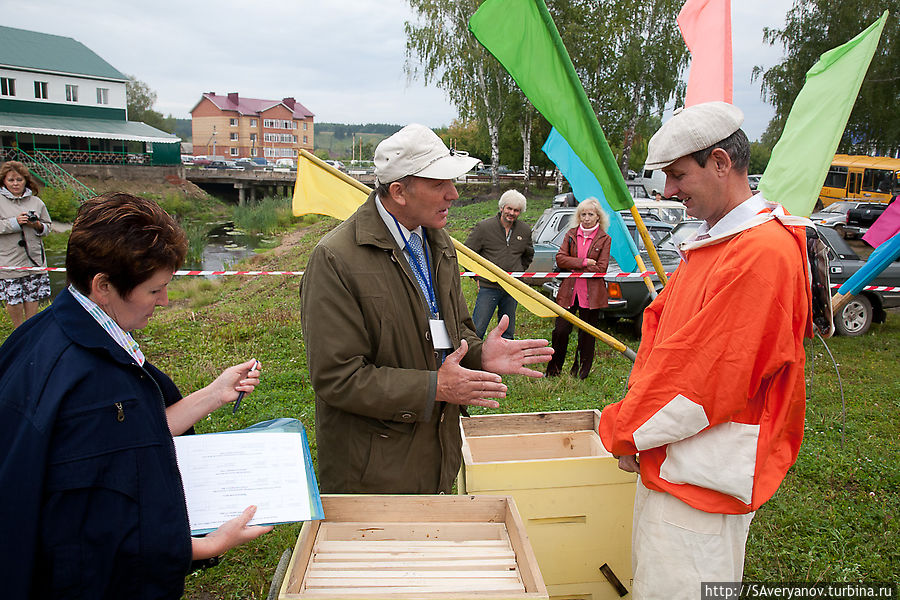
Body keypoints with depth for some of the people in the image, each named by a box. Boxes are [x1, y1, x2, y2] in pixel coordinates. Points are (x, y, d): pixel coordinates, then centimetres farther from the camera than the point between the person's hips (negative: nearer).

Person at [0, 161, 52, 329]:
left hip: (34, 258, 2)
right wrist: (15, 222, -17)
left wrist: (38, 226, -7)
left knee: (32, 298, 6)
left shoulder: (36, 202, 8)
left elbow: (47, 227, 13)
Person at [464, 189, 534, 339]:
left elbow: (528, 255, 27)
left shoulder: (525, 231, 8)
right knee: (477, 329, -6)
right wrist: (477, 277, -1)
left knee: (508, 333, 11)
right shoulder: (483, 227, -6)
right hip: (488, 287, -4)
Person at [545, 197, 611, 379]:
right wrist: (583, 262, -12)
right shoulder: (571, 234, 10)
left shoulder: (604, 239, 1)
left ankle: (581, 371, 21)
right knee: (560, 331, 0)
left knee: (587, 335, 6)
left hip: (591, 294, -2)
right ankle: (554, 369, 17)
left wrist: (573, 266, -8)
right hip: (568, 292, 2)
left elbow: (601, 268, -7)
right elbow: (560, 259, -1)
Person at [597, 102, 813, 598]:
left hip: (704, 477, -9)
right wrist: (633, 421, 1)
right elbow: (658, 321, 14)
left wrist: (624, 432, -9)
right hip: (667, 462, 9)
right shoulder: (711, 243, 13)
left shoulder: (763, 251, -20)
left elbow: (705, 377, -22)